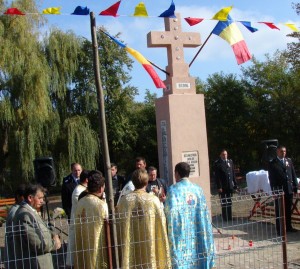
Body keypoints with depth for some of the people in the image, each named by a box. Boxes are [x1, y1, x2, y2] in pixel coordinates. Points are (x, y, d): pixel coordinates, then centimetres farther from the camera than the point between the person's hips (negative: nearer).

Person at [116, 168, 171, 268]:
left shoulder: (124, 200, -7)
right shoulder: (153, 200, -11)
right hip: (150, 245, -1)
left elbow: (119, 224, 0)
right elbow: (161, 224, -6)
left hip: (130, 246, 1)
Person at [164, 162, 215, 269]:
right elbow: (205, 213, 7)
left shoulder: (173, 189, -8)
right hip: (197, 235, 4)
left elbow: (170, 212, -15)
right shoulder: (198, 189, 6)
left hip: (181, 234, -4)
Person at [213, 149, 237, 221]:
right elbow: (216, 176, -11)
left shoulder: (230, 161, 9)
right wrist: (219, 187, -16)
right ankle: (225, 218, 10)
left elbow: (233, 173, 13)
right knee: (224, 203, 2)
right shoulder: (217, 163, -7)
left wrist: (235, 183, 8)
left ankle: (230, 217, 20)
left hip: (230, 186, 5)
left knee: (229, 202, 12)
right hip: (222, 186, -5)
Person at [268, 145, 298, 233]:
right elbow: (271, 178, -5)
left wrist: (295, 186, 6)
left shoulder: (289, 161, 11)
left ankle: (288, 227, 23)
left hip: (289, 189, 4)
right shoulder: (272, 163, -3)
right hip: (279, 190, -4)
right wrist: (274, 190, -10)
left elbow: (293, 174, 12)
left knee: (288, 209, 12)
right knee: (279, 210, 1)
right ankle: (279, 229, 6)